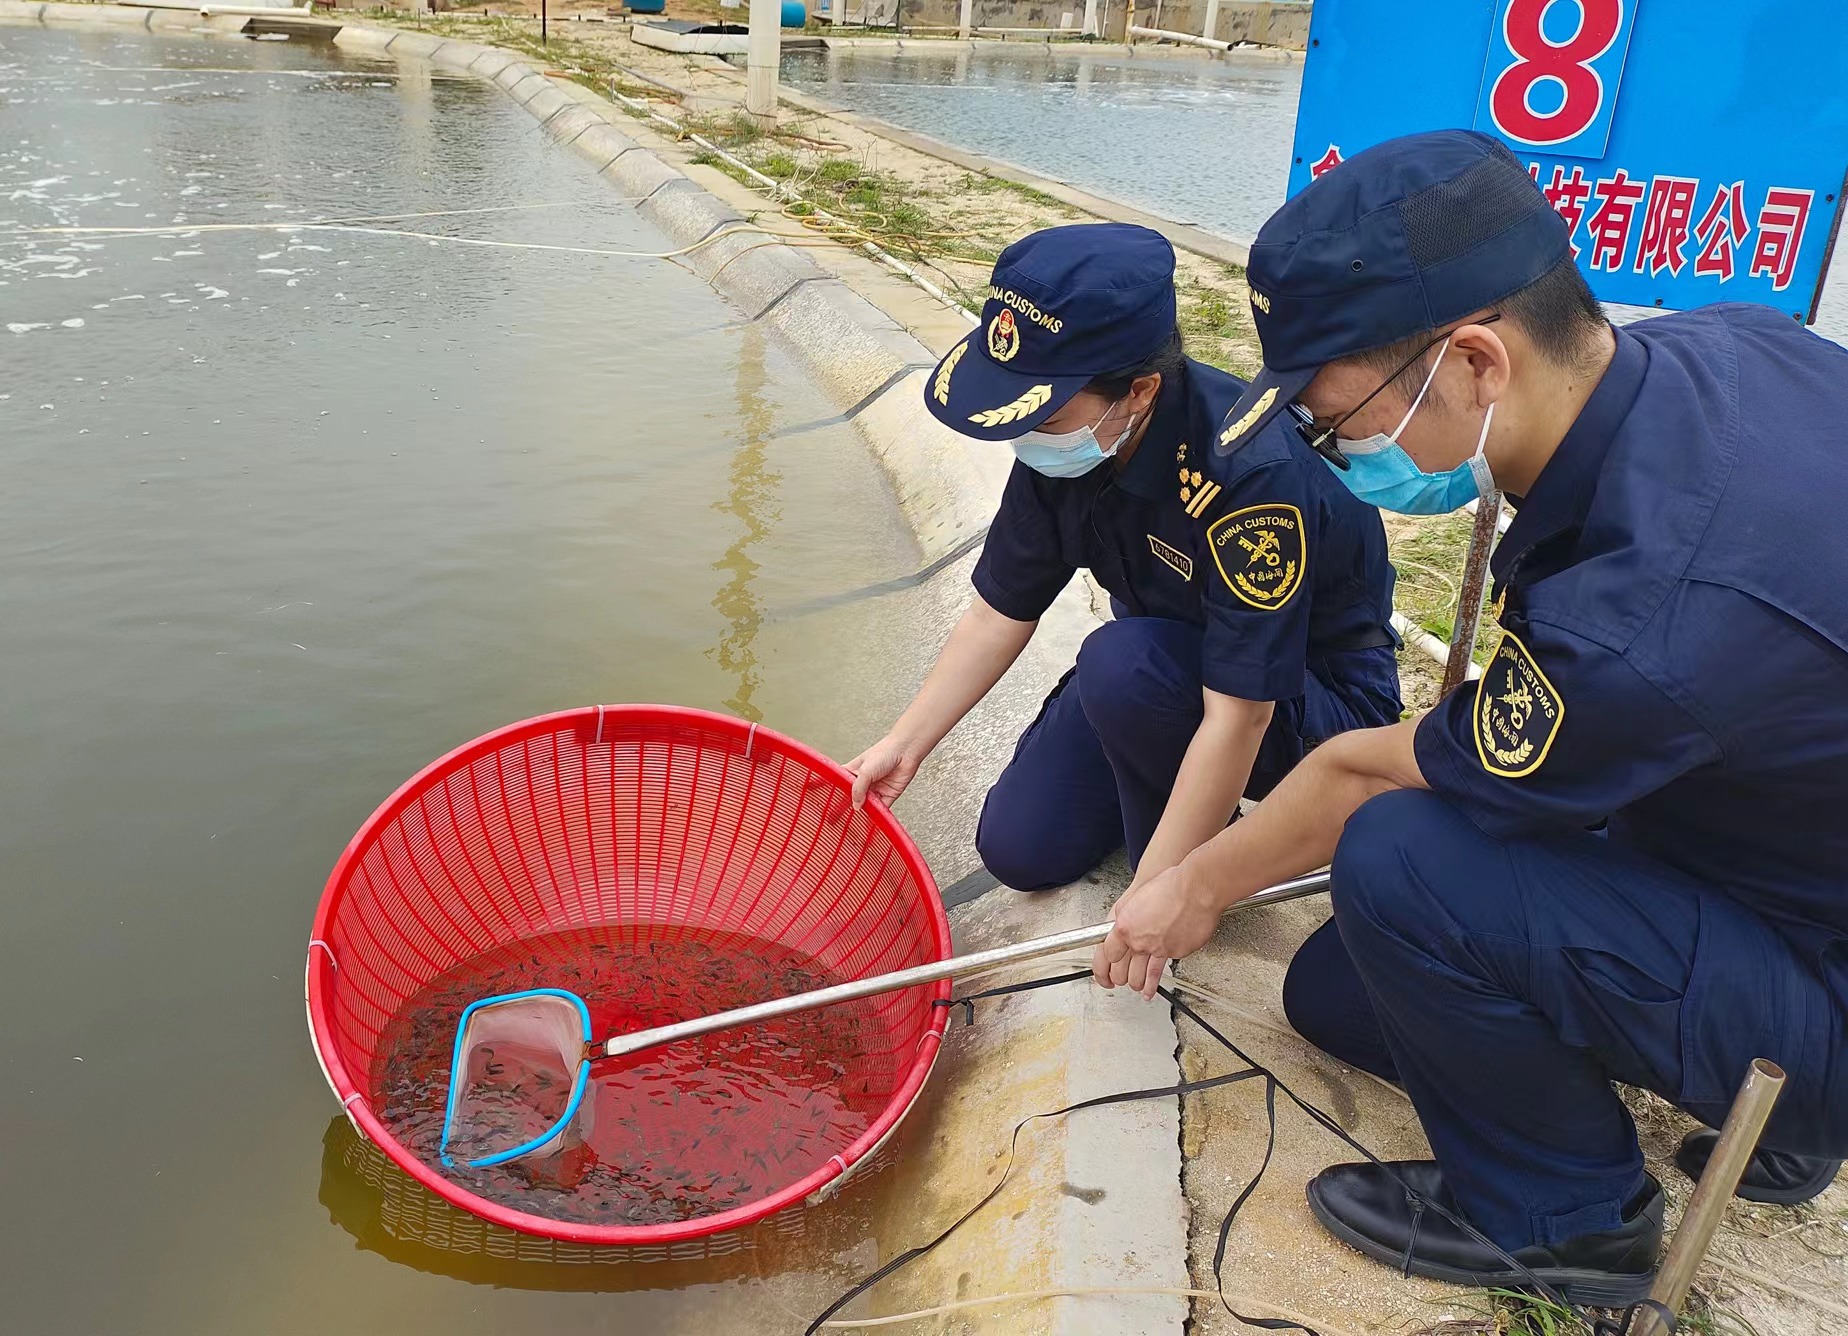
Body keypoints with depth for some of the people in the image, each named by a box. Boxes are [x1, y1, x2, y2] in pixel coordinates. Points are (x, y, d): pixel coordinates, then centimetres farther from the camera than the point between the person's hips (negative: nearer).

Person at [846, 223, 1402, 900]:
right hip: (1168, 656, 6)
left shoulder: (1255, 476, -38)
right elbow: (999, 613, -3)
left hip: (1316, 697, -6)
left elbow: (1238, 718, -36)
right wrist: (903, 744, -5)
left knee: (1124, 663, -35)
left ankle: (1203, 862, -8)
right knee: (1019, 848, -1)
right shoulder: (1060, 442, -15)